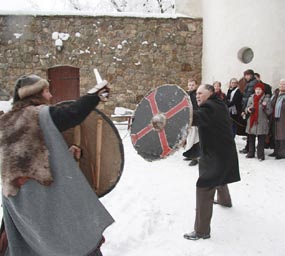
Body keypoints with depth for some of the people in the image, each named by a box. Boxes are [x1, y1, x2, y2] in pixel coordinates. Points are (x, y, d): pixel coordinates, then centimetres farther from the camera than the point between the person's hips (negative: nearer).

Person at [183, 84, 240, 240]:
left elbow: (193, 117, -39)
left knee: (203, 188, -11)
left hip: (216, 155, -10)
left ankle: (201, 231, -8)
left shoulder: (210, 107, -22)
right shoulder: (218, 106, 11)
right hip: (224, 152, 10)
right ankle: (224, 199, 63)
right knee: (219, 177, 35)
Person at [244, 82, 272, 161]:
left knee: (261, 140, -1)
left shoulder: (266, 99, -4)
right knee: (251, 139, 11)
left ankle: (260, 155, 7)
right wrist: (248, 109, -7)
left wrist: (265, 107, -24)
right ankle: (251, 153, 23)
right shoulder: (251, 98, 8)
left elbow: (269, 112, -6)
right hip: (251, 122, 4)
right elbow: (246, 109, 15)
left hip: (262, 123, -4)